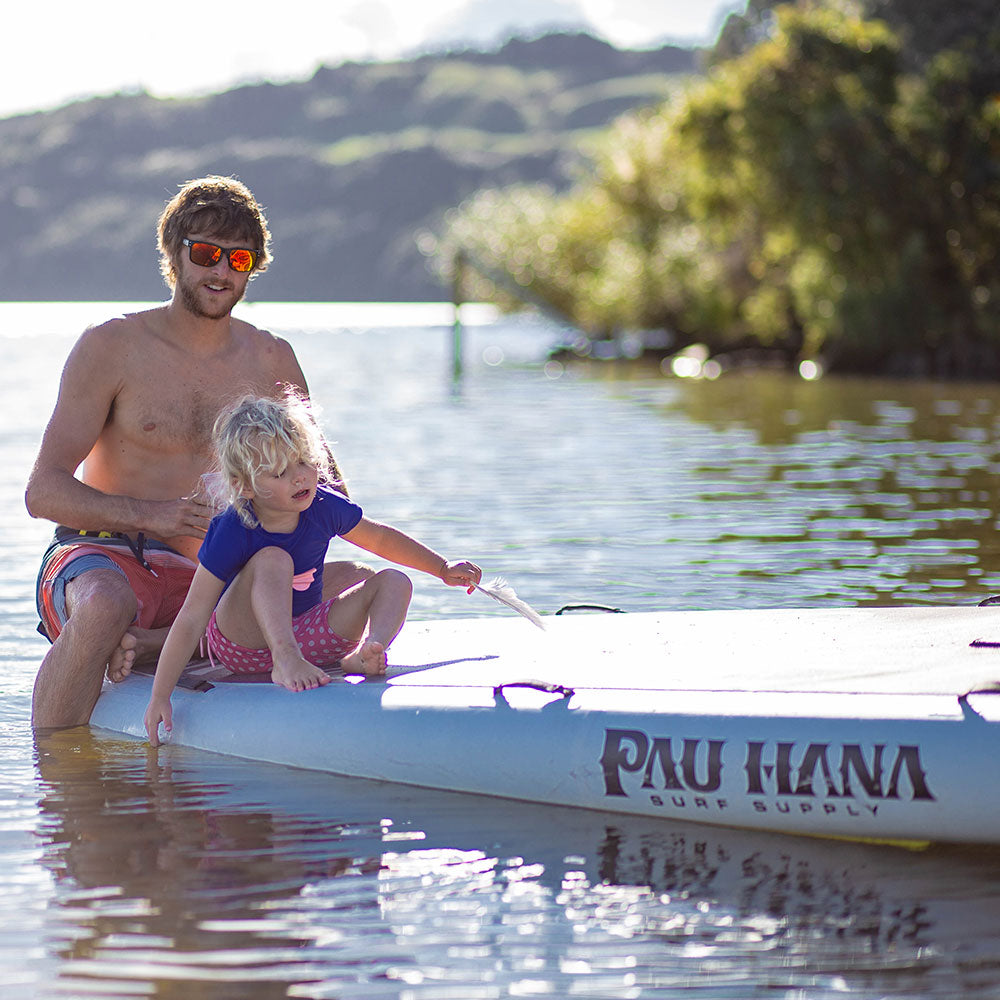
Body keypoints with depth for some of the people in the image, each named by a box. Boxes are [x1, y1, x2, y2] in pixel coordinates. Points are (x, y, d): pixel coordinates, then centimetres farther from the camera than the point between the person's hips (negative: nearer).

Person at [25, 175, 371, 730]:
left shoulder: (272, 360, 10)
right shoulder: (112, 347, -2)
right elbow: (43, 491, -8)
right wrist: (153, 514, -25)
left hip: (209, 579, 4)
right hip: (106, 558, -4)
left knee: (355, 583, -20)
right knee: (105, 605, -41)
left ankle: (156, 645, -29)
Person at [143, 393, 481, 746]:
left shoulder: (324, 508, -8)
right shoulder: (231, 534, -22)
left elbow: (380, 538, 14)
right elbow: (191, 621, -22)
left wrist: (443, 568, 13)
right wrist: (159, 697, -26)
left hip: (306, 632, 6)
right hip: (245, 644, -6)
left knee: (394, 583, -7)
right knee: (273, 560, -29)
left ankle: (364, 654, -36)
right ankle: (285, 662, -44)